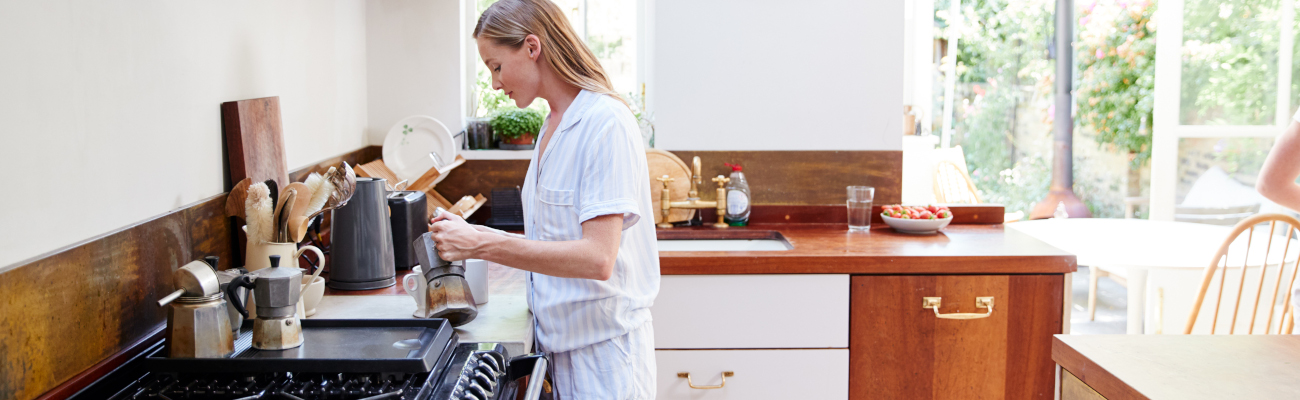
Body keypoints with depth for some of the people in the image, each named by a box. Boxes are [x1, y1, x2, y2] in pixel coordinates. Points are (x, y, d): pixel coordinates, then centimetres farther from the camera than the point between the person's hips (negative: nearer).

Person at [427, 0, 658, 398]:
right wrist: (476, 235, 4)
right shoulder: (553, 126, 11)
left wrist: (482, 245, -24)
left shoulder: (605, 123, -17)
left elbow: (596, 258, -25)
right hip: (563, 340, 8)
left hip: (603, 346, -8)